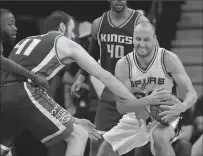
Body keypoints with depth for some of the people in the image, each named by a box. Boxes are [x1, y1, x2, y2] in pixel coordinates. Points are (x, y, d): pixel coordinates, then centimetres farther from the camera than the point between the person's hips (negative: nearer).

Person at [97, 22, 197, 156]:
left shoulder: (168, 59, -20)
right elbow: (121, 106, -18)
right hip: (136, 117, 4)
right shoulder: (123, 65, -15)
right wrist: (149, 100, -37)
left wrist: (182, 107, -45)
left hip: (165, 116, -4)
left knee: (160, 137, -37)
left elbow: (192, 93, -20)